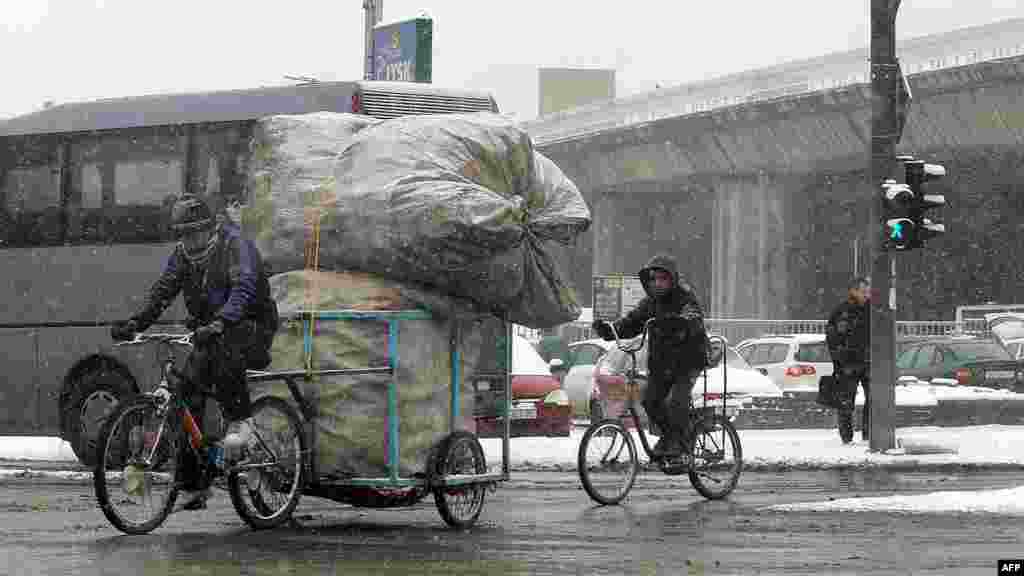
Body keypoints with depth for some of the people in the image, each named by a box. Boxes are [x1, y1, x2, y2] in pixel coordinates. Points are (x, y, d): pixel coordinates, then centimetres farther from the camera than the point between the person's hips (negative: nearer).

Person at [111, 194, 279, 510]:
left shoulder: (236, 246, -16)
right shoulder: (183, 254, 5)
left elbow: (243, 288, -32)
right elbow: (163, 290, -2)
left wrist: (221, 321, -50)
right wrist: (135, 323, -19)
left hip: (251, 326, -6)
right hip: (210, 332, 6)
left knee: (221, 347, -40)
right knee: (188, 393, -10)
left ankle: (240, 419, -24)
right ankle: (192, 482, -6)